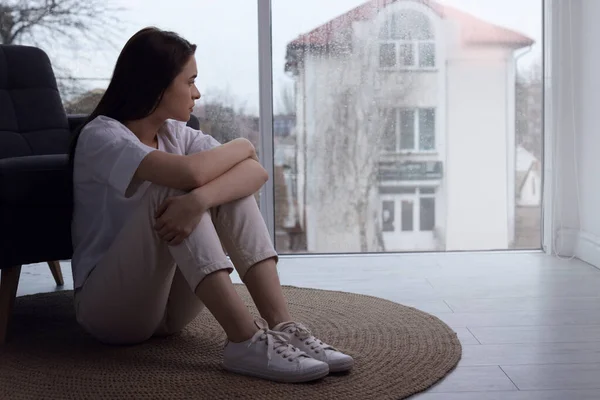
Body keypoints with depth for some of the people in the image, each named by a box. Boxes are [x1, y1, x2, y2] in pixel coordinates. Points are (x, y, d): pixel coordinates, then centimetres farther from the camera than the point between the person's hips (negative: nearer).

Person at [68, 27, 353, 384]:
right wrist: (242, 145, -12)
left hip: (168, 305, 6)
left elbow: (256, 171, -13)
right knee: (173, 191, -29)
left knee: (232, 183, -14)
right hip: (109, 306, -6)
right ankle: (246, 340, -36)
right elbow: (189, 172, -33)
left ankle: (282, 326, -25)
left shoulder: (176, 133, 5)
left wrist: (199, 200, -34)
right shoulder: (101, 136, -14)